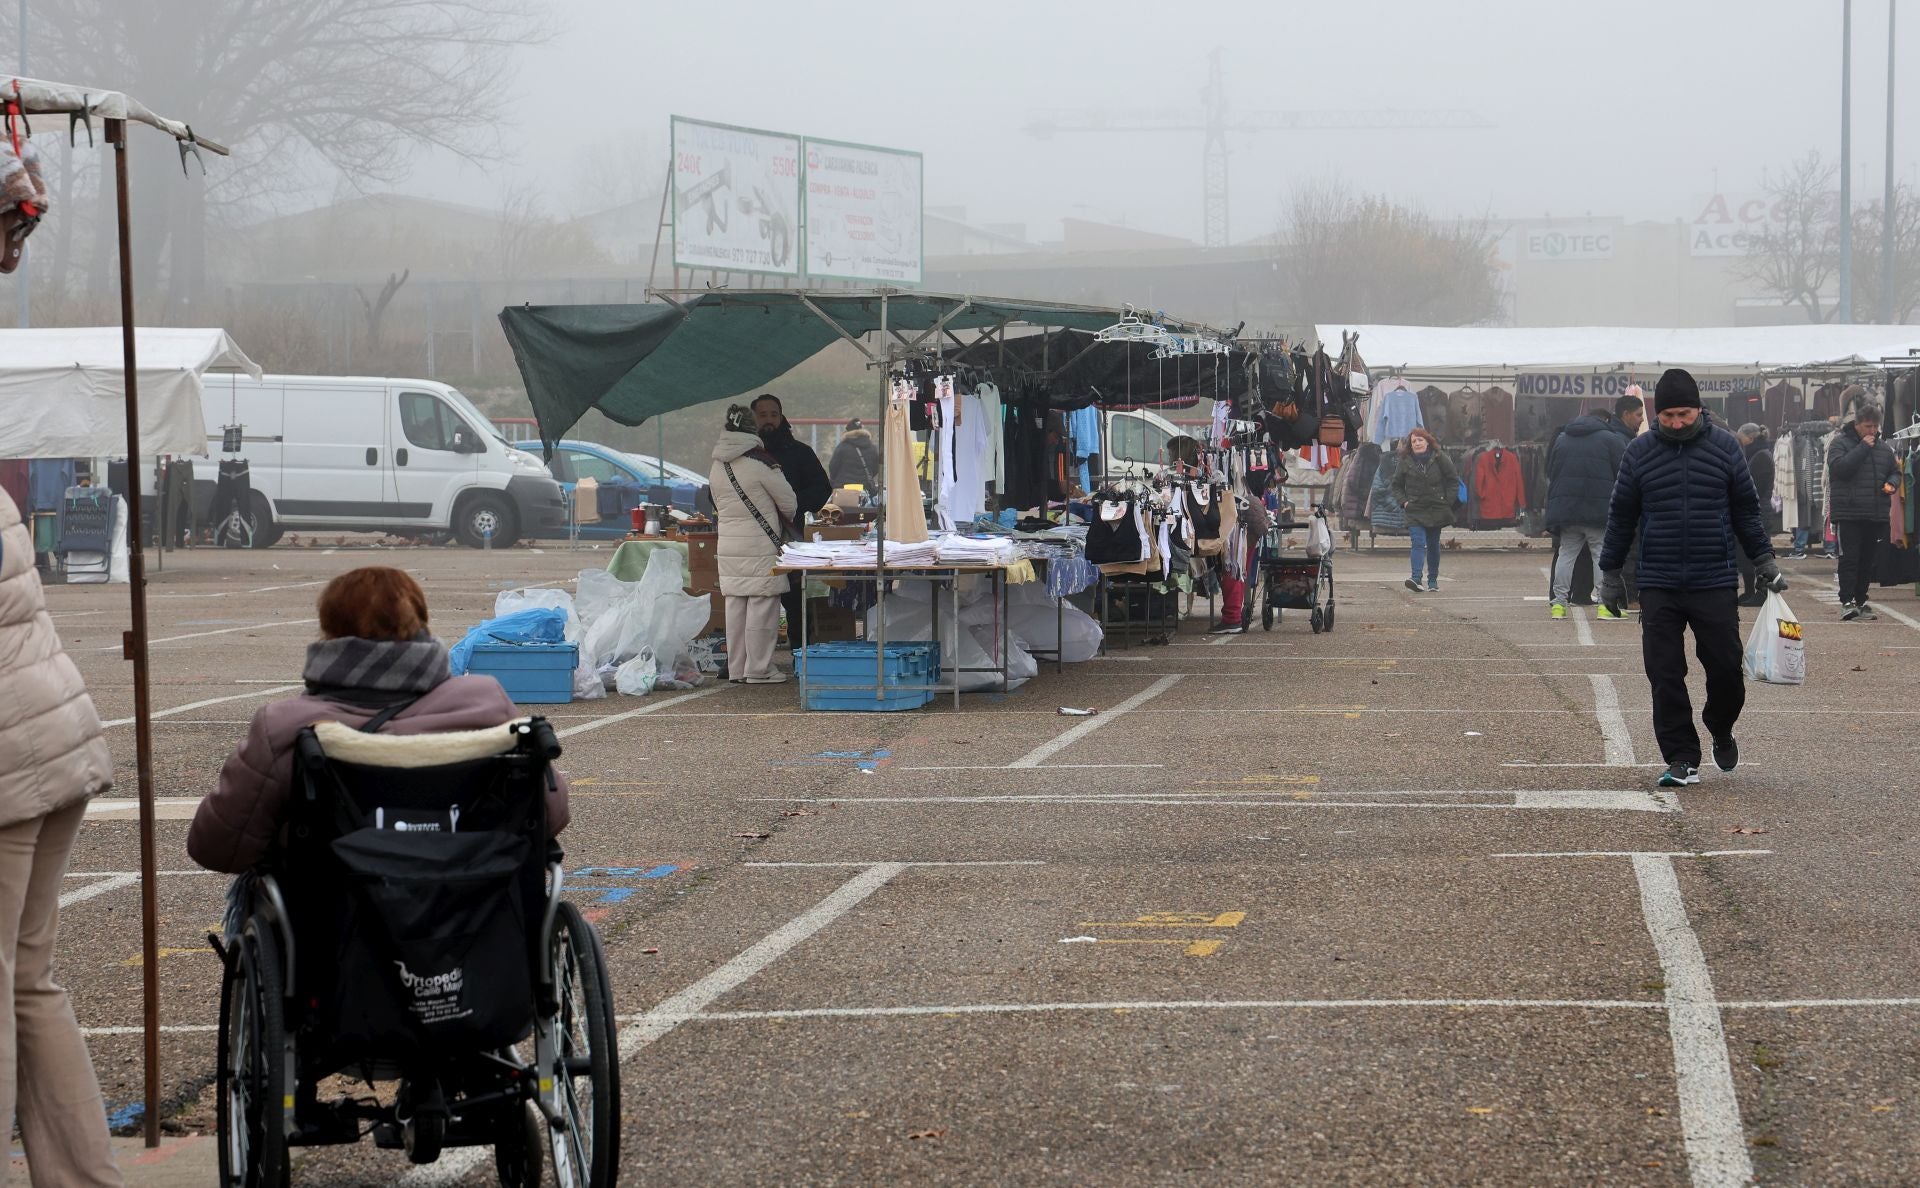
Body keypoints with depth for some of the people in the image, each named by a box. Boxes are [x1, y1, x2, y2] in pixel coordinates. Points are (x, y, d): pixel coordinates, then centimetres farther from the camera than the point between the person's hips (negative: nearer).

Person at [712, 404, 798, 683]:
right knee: (762, 605, -2)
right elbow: (789, 502, -4)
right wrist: (787, 519, 17)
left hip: (728, 543, 7)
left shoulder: (718, 466, 8)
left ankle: (736, 667, 16)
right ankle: (759, 669, -1)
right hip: (760, 544, -7)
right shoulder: (759, 462, -11)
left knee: (735, 605, 10)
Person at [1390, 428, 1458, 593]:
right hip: (1415, 512, -1)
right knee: (1418, 543, -16)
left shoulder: (1440, 459, -1)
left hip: (1436, 510, 1)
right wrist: (1404, 502, -1)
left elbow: (1454, 480, 5)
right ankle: (1416, 578, -28)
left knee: (1433, 545, 11)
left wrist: (1447, 501, -2)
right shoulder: (1406, 463, 2)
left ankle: (1433, 579, 23)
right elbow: (1396, 485, 13)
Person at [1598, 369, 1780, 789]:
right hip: (1658, 586, 0)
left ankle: (1721, 732, 30)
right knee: (1665, 677, -3)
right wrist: (1610, 573, 11)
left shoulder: (1723, 447, 2)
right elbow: (1621, 516, 10)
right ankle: (1682, 760, 5)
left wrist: (1764, 559, 5)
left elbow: (1746, 509, 10)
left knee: (1726, 668, 1)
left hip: (1715, 583, 0)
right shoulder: (1640, 452, 3)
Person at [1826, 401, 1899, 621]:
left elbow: (1895, 471, 24)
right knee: (1849, 559, -8)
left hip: (1876, 515, 5)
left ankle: (1860, 601, 17)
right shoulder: (1840, 443, -3)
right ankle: (1847, 602, -7)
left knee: (1868, 561, 9)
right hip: (1848, 514, -5)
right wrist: (1863, 447, -17)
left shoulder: (1884, 448, 14)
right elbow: (1839, 467, -19)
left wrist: (1892, 484, 1)